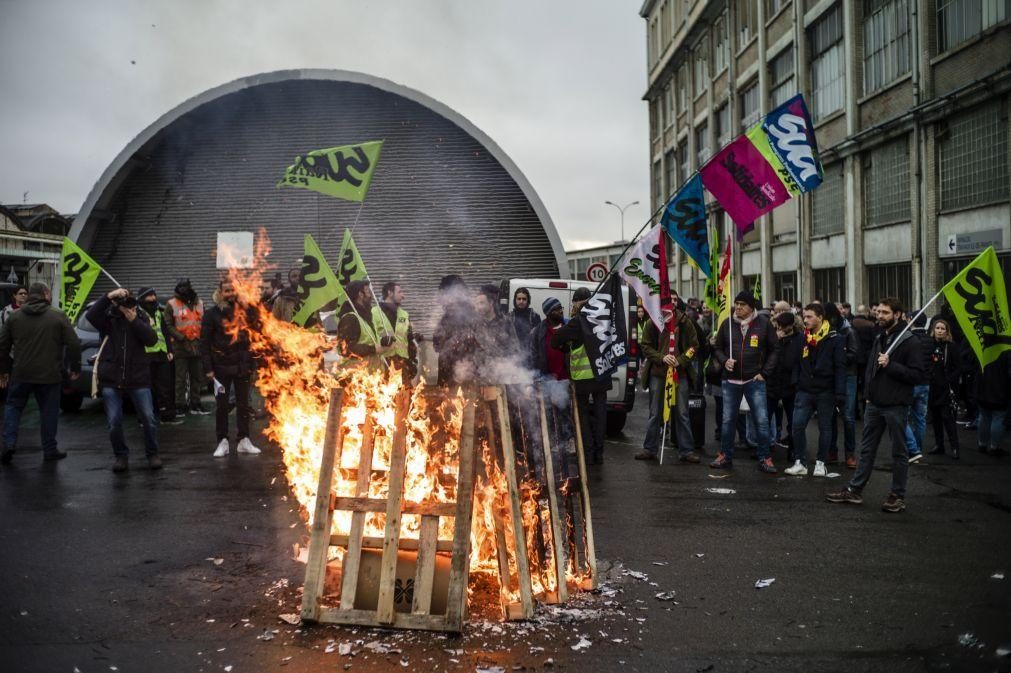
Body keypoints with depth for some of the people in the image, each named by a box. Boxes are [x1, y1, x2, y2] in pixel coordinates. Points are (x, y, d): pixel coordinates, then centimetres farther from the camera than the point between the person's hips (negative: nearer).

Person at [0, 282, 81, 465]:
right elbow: (73, 343, -8)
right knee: (49, 410, 8)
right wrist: (75, 367, 3)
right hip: (49, 374, -2)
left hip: (21, 373, 2)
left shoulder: (15, 316, 6)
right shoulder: (57, 315, -4)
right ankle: (49, 449, 12)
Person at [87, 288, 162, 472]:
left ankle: (153, 454, 16)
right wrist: (108, 296, -29)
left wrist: (135, 321, -18)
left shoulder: (140, 317, 4)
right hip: (111, 380, 0)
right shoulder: (108, 317, 0)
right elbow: (91, 315, -21)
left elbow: (152, 340, -8)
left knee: (149, 419, -1)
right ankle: (121, 456, 18)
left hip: (138, 379, 0)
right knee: (114, 422, 0)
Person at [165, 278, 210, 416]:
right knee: (181, 378, -2)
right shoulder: (171, 304, -1)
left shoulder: (199, 303, 13)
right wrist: (181, 338, -16)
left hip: (197, 346, 4)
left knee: (197, 377, 10)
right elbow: (168, 326, -6)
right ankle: (180, 406, 4)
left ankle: (195, 404, 19)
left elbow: (204, 323, 17)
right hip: (180, 346, -4)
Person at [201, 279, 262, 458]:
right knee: (222, 405, 5)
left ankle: (243, 440, 16)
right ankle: (222, 442, 13)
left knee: (243, 404, 8)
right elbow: (204, 342, -6)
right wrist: (208, 368, -12)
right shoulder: (212, 313, -3)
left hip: (242, 365, 3)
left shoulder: (243, 310, 5)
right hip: (222, 366, -2)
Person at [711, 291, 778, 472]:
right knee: (728, 420, 9)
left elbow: (773, 350, 2)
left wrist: (764, 373, -4)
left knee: (762, 420, -3)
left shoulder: (764, 323, -2)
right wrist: (724, 361, -8)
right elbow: (718, 348, 12)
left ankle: (764, 458, 8)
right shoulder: (727, 324, 2)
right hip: (730, 380, 2)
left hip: (754, 381, -2)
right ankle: (725, 457, 21)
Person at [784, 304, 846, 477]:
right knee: (797, 425, -3)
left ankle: (820, 463, 18)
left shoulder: (835, 339, -7)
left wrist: (840, 393, -15)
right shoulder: (803, 338, 6)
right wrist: (795, 385, 6)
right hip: (804, 391, 4)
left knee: (825, 427, 7)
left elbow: (840, 368, -10)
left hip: (825, 391, -4)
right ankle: (800, 463, 5)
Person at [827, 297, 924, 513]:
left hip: (896, 406, -7)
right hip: (874, 404, 7)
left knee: (898, 452, 5)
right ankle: (854, 490, 19)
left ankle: (898, 495, 15)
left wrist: (890, 365, -23)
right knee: (866, 449, 12)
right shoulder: (879, 339, 13)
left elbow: (917, 374, -16)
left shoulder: (909, 341, -10)